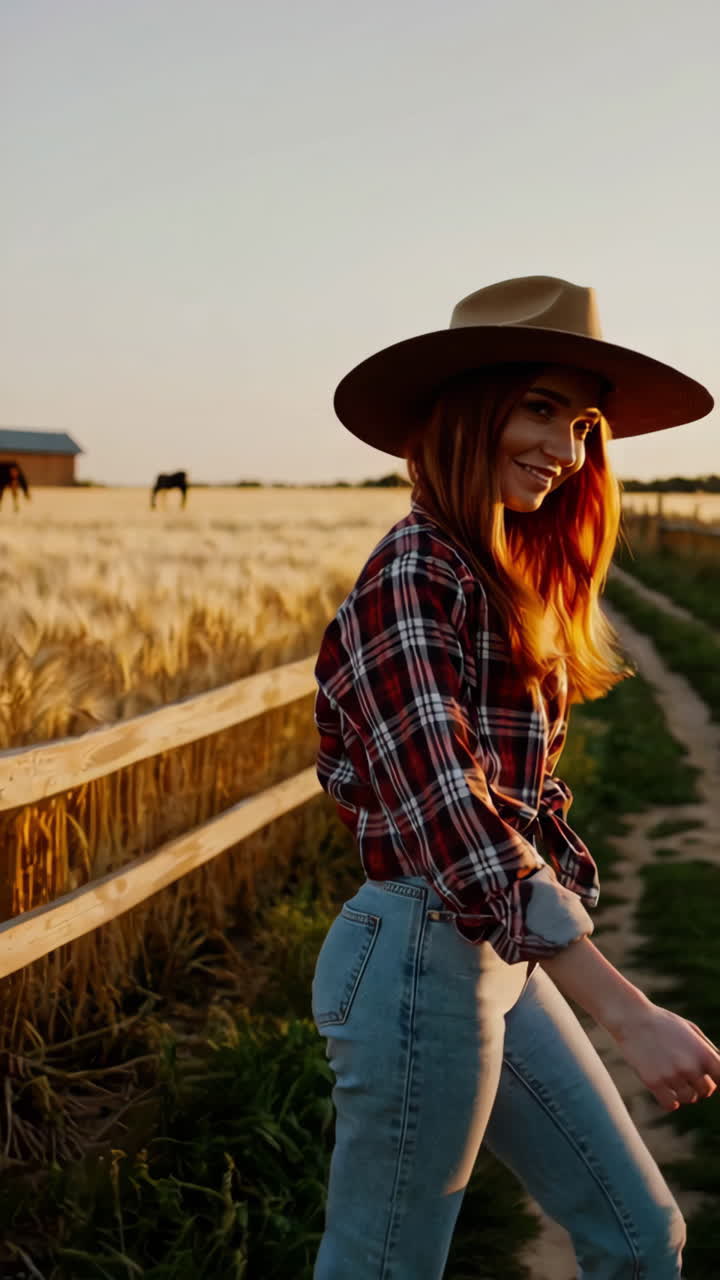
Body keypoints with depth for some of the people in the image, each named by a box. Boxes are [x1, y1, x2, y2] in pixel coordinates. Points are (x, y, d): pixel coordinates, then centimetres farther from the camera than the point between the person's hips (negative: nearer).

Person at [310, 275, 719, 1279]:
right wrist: (627, 1014, -30)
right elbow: (454, 820, -27)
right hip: (421, 958, -9)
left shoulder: (513, 582, 11)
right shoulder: (415, 577, -18)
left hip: (503, 960, 9)